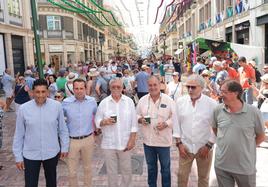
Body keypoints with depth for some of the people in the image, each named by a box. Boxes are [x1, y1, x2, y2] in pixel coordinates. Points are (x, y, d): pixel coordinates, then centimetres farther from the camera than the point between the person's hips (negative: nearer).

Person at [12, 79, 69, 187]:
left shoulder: (57, 106, -10)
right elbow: (19, 134, -3)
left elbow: (63, 129, 0)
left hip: (52, 153, 1)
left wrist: (64, 147, 4)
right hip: (30, 155, -1)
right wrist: (18, 156, 0)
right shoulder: (23, 108, -10)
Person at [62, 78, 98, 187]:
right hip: (72, 140, -1)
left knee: (87, 168, 19)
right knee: (72, 172, 8)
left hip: (88, 139, 2)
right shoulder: (66, 102, -11)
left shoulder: (92, 101, -5)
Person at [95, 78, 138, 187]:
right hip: (108, 144, 0)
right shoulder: (103, 103, -1)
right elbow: (97, 121, 1)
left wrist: (132, 140, -5)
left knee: (127, 170, 13)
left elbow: (134, 123, 0)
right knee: (111, 172, 13)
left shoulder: (129, 101, -1)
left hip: (125, 143, 0)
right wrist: (104, 122, -21)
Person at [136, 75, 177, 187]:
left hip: (163, 140, -2)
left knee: (165, 167, 12)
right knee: (151, 167, 20)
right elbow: (137, 115, 7)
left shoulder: (168, 100, -7)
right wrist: (140, 119, -15)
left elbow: (175, 117, -7)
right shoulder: (142, 100, 1)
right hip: (148, 140, 3)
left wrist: (165, 124, -22)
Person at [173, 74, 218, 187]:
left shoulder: (212, 104, -10)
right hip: (185, 146, 1)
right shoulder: (180, 101, -3)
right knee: (182, 176, 11)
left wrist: (209, 145, -8)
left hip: (204, 147, -1)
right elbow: (176, 123, 2)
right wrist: (178, 143, -2)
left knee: (203, 178, 18)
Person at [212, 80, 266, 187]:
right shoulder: (218, 110, -4)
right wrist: (224, 142, 7)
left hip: (245, 167, -2)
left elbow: (261, 136, 1)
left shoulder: (254, 112, -12)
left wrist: (247, 148, 2)